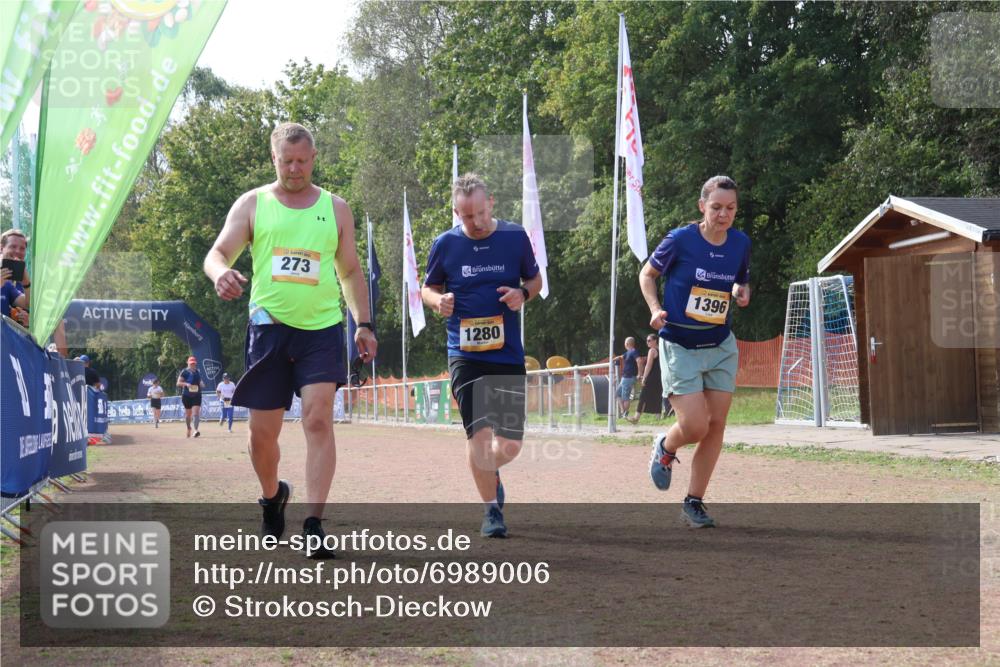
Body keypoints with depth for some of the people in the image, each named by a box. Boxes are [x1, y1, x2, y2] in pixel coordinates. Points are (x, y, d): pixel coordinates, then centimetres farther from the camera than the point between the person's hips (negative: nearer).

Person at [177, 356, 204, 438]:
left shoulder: (198, 372, 9)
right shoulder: (184, 372, -4)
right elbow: (178, 383, -6)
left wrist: (201, 383, 1)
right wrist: (186, 384, -23)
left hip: (197, 395, 1)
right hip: (186, 396, -1)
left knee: (196, 412, -15)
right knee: (188, 413, 11)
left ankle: (196, 430, -26)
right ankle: (188, 428, 35)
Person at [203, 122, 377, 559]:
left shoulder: (336, 208, 10)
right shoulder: (252, 204, 6)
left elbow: (351, 271, 16)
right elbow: (217, 253, -1)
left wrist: (364, 323, 6)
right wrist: (221, 274, -26)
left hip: (322, 329, 0)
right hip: (269, 325, 1)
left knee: (318, 418, -16)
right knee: (262, 431, 5)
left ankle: (313, 525, -15)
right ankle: (272, 497, 35)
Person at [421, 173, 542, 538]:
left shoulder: (515, 236, 0)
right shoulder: (446, 244, -1)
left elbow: (535, 279, 13)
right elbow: (427, 288, 12)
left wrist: (523, 293, -10)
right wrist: (438, 300, -11)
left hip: (508, 353, 1)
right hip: (464, 353, -1)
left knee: (511, 444, 3)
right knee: (479, 432, -10)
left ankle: (489, 472, 38)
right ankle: (492, 509, 6)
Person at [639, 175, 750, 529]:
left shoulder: (740, 243, 1)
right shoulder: (680, 240, -13)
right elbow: (647, 274, 1)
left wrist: (742, 292, -5)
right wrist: (656, 309, -14)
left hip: (721, 347, 5)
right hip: (680, 348, -5)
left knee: (716, 424, 1)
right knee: (695, 426, -13)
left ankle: (694, 502, 13)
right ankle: (665, 448, 24)